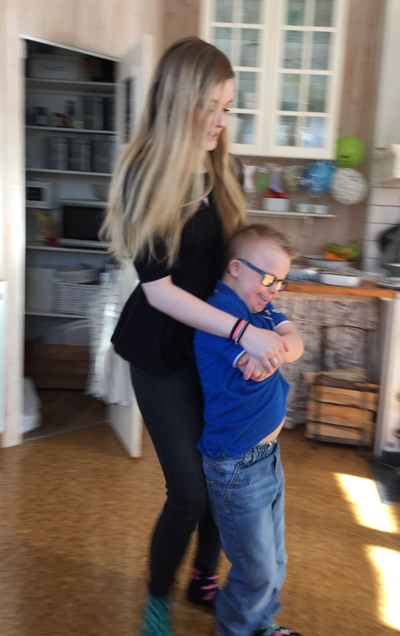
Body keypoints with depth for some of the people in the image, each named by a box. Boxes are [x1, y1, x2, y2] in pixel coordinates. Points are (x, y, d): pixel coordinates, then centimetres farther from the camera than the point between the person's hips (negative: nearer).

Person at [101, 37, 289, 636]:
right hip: (165, 350, -5)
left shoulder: (223, 171, 2)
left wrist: (259, 336, -14)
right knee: (189, 492, -1)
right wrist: (243, 331, -26)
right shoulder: (144, 177, -14)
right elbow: (157, 288, -18)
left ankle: (205, 579, 40)